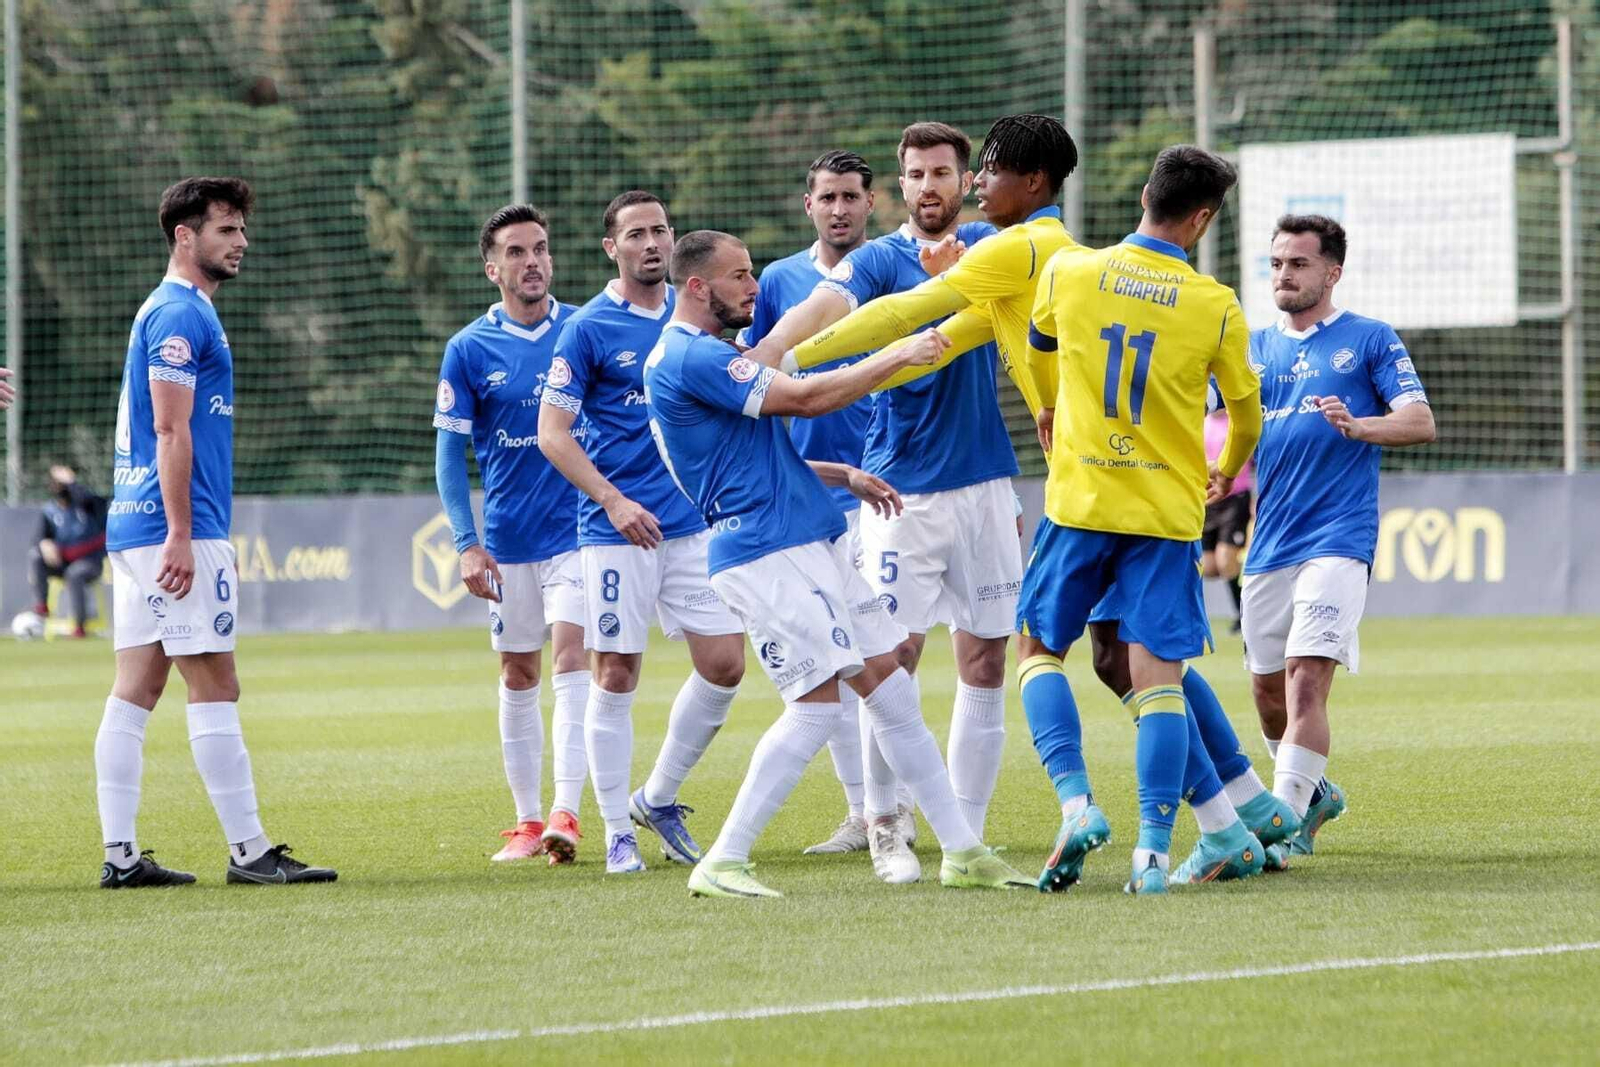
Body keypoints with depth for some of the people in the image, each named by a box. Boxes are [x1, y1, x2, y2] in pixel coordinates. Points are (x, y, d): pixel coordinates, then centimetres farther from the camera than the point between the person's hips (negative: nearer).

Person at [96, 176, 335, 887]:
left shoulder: (173, 312, 20)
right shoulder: (180, 315, -11)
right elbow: (171, 432, -18)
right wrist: (180, 534, -21)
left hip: (136, 529, 10)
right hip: (174, 530, -10)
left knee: (136, 687, 6)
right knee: (214, 686, -7)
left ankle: (120, 855, 5)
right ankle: (249, 850, -6)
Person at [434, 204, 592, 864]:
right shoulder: (469, 350, 0)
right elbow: (450, 455, 1)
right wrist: (467, 545, -7)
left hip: (577, 529, -1)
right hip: (509, 540, 1)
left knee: (569, 657, -14)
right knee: (518, 674, 8)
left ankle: (565, 814, -20)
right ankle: (526, 820, 16)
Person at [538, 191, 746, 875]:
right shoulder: (588, 329, -6)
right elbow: (552, 434, -8)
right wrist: (614, 501, -18)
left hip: (696, 523, 5)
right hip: (618, 530, -5)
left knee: (724, 664, 0)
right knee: (616, 675, -3)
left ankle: (659, 797, 18)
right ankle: (618, 830, 6)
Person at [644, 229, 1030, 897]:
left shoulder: (707, 354, 21)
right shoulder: (688, 358, -14)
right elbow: (806, 399, -18)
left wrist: (845, 477, 21)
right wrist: (900, 356, -10)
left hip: (814, 546, 11)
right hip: (765, 552, -11)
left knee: (891, 689, 9)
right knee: (817, 704, -15)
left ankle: (963, 852, 13)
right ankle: (721, 865, -10)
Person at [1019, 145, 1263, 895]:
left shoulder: (1067, 273, -2)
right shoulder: (1215, 307, -5)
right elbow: (1245, 411, 11)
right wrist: (1226, 472, 34)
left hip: (1078, 501, 1)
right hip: (1167, 511, 0)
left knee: (1039, 648, 15)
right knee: (1158, 673, -1)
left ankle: (1076, 803, -4)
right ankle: (1152, 849, -7)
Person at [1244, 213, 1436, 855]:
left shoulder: (1370, 341, 3)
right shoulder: (1253, 348, 16)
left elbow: (1420, 422, -4)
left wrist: (1356, 426, -22)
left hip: (1337, 539, -6)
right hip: (1268, 544, 6)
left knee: (1306, 679, -17)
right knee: (1266, 687, 10)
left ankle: (1286, 823, -19)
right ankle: (1313, 793, 33)